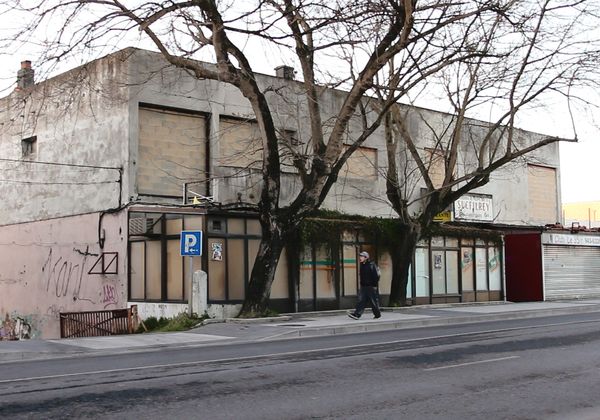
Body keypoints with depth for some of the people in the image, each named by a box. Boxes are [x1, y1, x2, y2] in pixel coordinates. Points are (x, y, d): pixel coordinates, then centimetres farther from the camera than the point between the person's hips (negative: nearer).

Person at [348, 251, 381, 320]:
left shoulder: (371, 265, -12)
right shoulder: (362, 266, 10)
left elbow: (376, 276, -12)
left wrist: (374, 285, -11)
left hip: (371, 286, -6)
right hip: (363, 286, 6)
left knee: (373, 301, 4)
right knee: (361, 301, -2)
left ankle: (377, 314, 18)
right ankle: (356, 314, -10)